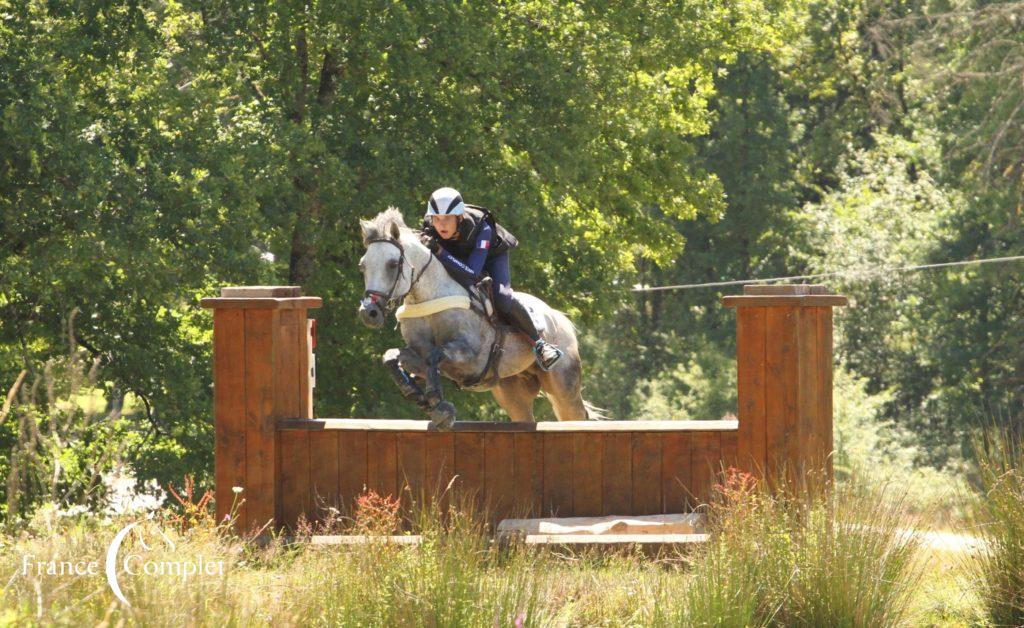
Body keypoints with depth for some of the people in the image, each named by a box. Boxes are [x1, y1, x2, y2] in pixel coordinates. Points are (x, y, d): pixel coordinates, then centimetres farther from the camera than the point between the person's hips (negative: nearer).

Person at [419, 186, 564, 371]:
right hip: (458, 258, 4)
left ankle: (538, 343, -9)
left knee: (502, 297, -29)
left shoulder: (480, 227, -41)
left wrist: (441, 253, -57)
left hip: (491, 256, -4)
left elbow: (472, 273, -47)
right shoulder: (430, 228, -31)